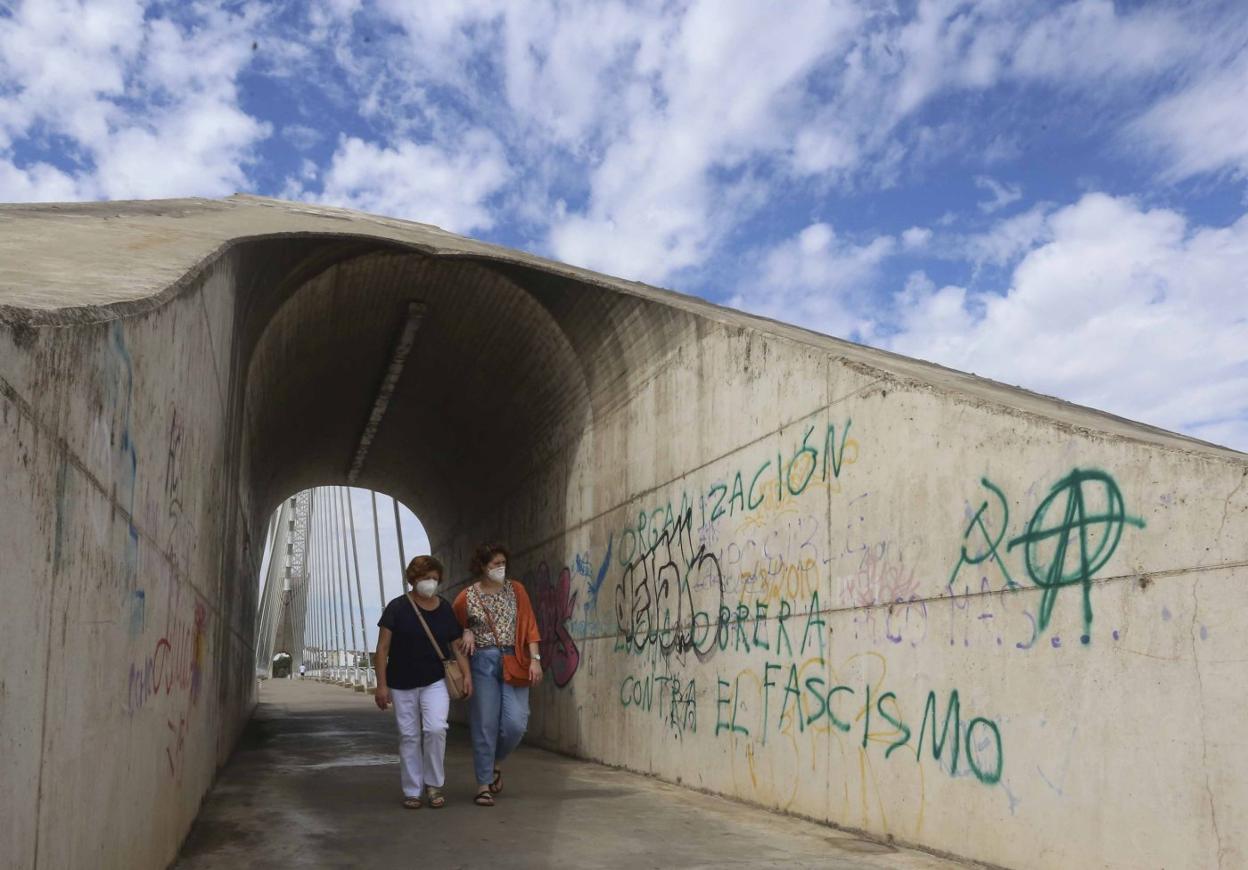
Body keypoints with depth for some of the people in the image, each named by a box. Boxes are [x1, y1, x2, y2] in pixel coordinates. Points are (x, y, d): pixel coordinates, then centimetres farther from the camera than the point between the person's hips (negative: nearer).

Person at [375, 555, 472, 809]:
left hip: (436, 681, 1)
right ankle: (412, 791, 18)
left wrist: (467, 674, -5)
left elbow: (457, 645, 9)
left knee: (436, 728, -16)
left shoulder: (445, 609, 4)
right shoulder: (398, 608, -4)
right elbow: (383, 648, -4)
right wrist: (381, 684, -8)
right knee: (409, 736, 4)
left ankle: (434, 784, 3)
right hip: (402, 684, -1)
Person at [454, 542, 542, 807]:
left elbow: (530, 626, 4)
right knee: (485, 725, 0)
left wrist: (535, 659, -4)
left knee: (516, 723, -6)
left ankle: (495, 762, 24)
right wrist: (467, 633, -6)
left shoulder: (516, 590, 6)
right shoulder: (467, 597, 2)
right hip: (482, 663, -1)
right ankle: (484, 784, 11)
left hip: (514, 663, 1)